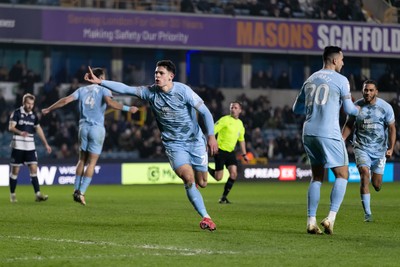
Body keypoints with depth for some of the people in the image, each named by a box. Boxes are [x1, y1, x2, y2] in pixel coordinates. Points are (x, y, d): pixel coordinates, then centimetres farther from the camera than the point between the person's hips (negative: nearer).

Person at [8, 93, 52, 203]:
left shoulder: (34, 115, 10)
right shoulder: (16, 113, -5)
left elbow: (38, 129, 17)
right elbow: (11, 127, -15)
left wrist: (46, 144, 14)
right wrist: (20, 132, -35)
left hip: (30, 147, 4)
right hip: (18, 146, -4)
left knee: (34, 169, -6)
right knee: (15, 170, 1)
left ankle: (37, 194, -10)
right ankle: (12, 194, 13)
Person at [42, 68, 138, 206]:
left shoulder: (82, 90, 9)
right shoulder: (104, 90, -2)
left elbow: (66, 100, 5)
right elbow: (109, 102, -22)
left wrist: (48, 109, 14)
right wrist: (127, 108, -23)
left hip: (83, 127, 4)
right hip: (97, 128, -4)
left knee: (82, 160, 16)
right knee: (92, 162, 0)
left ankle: (76, 190, 10)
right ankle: (82, 192, -6)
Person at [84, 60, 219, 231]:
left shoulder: (183, 91, -14)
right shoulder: (150, 92, -6)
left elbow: (205, 112, -13)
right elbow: (126, 89, -8)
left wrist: (211, 136, -22)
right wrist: (100, 82, -17)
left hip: (195, 140, -1)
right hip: (174, 145, 1)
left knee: (201, 183, 1)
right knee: (188, 178, -21)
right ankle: (205, 217, -12)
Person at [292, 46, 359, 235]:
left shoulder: (310, 80, 15)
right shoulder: (340, 80, -3)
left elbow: (297, 108, 20)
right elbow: (349, 109, 1)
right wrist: (358, 110, 22)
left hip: (309, 133, 6)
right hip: (329, 134, -6)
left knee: (317, 177, 14)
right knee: (342, 175, 3)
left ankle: (311, 222, 6)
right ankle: (330, 218, -12)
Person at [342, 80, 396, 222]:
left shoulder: (385, 107, -5)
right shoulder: (356, 106, -2)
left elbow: (391, 128, 1)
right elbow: (349, 125, 9)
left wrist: (391, 148, -7)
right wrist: (341, 140, -5)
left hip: (380, 149, 0)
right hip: (361, 147, 0)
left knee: (376, 185, 1)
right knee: (364, 174, -21)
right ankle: (367, 213, -15)